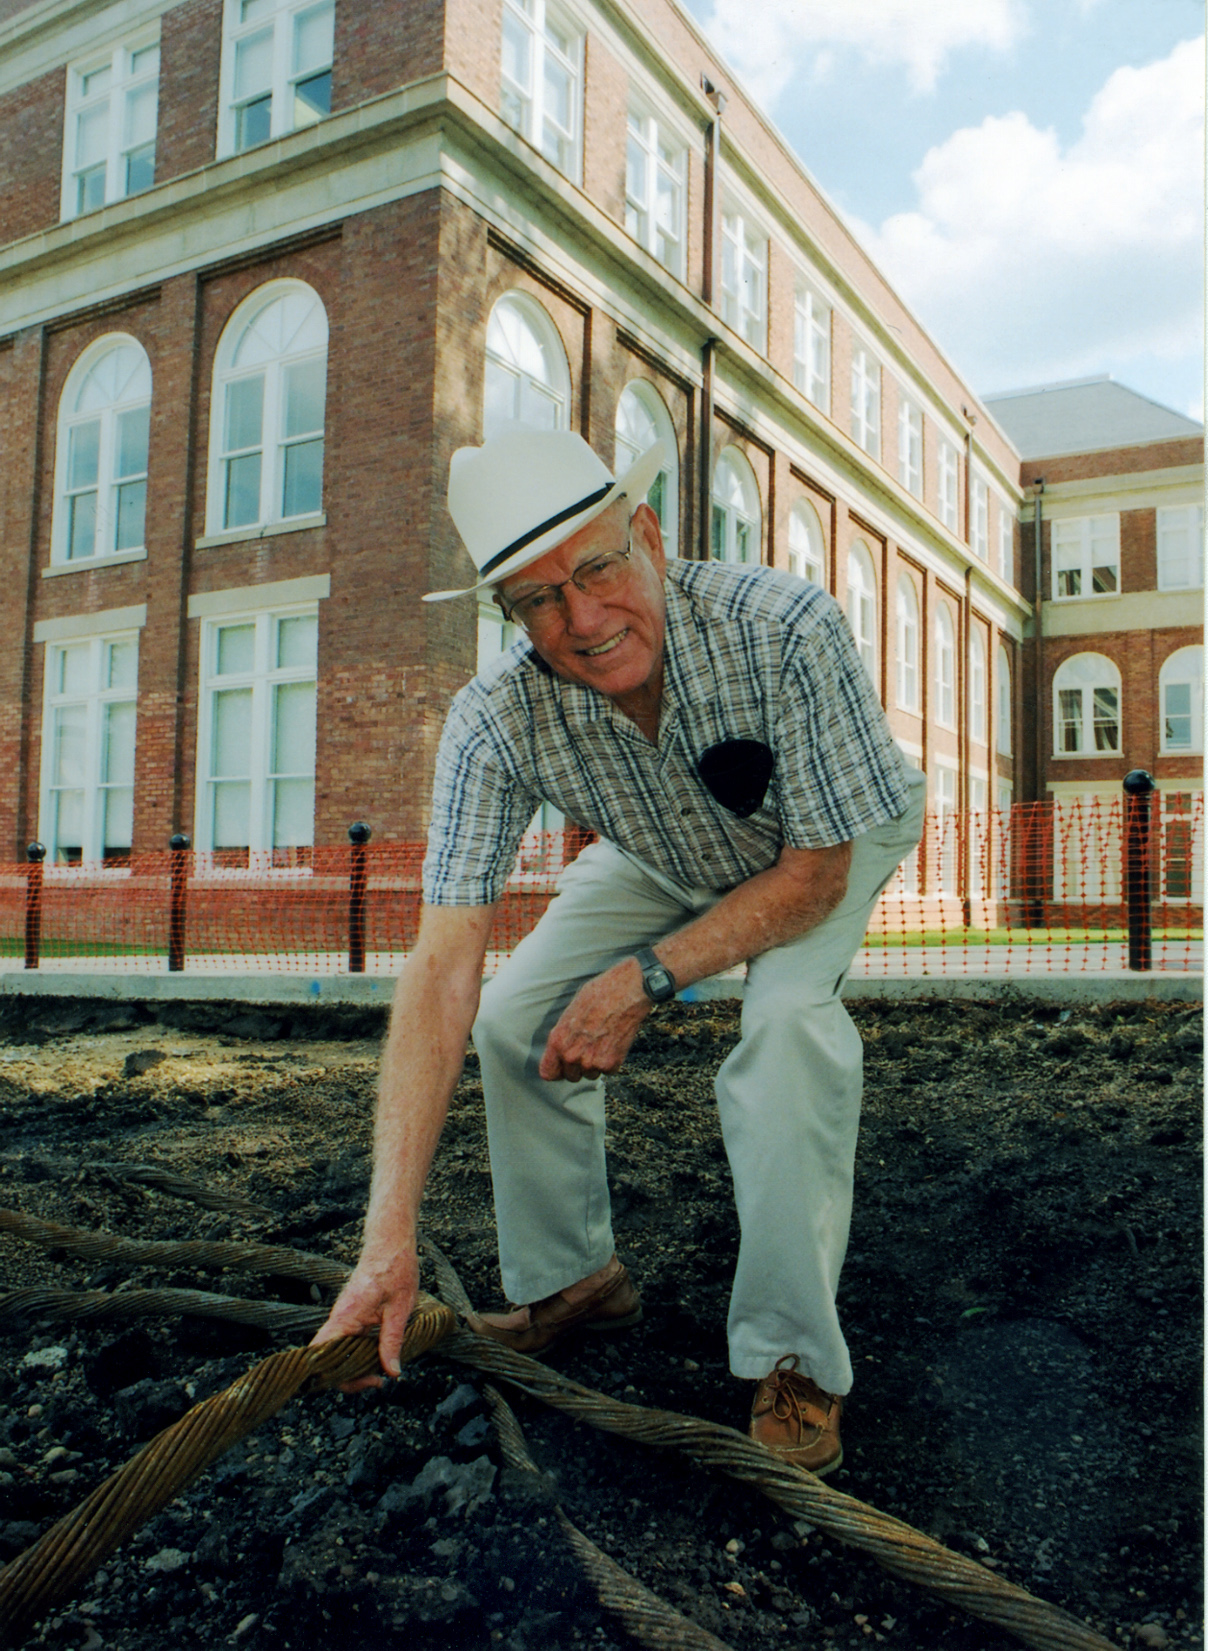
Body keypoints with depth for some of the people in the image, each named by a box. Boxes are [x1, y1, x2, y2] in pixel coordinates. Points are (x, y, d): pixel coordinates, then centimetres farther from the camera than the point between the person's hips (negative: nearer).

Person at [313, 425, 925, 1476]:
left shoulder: (787, 631, -40)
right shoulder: (495, 723, -31)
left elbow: (814, 872, -28)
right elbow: (444, 967, -37)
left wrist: (646, 981, -34)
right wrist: (389, 1238, -42)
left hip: (835, 840, -3)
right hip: (666, 861, 4)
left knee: (788, 1016, -31)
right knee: (516, 1020, -7)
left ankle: (794, 1359, -14)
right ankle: (573, 1280, 16)